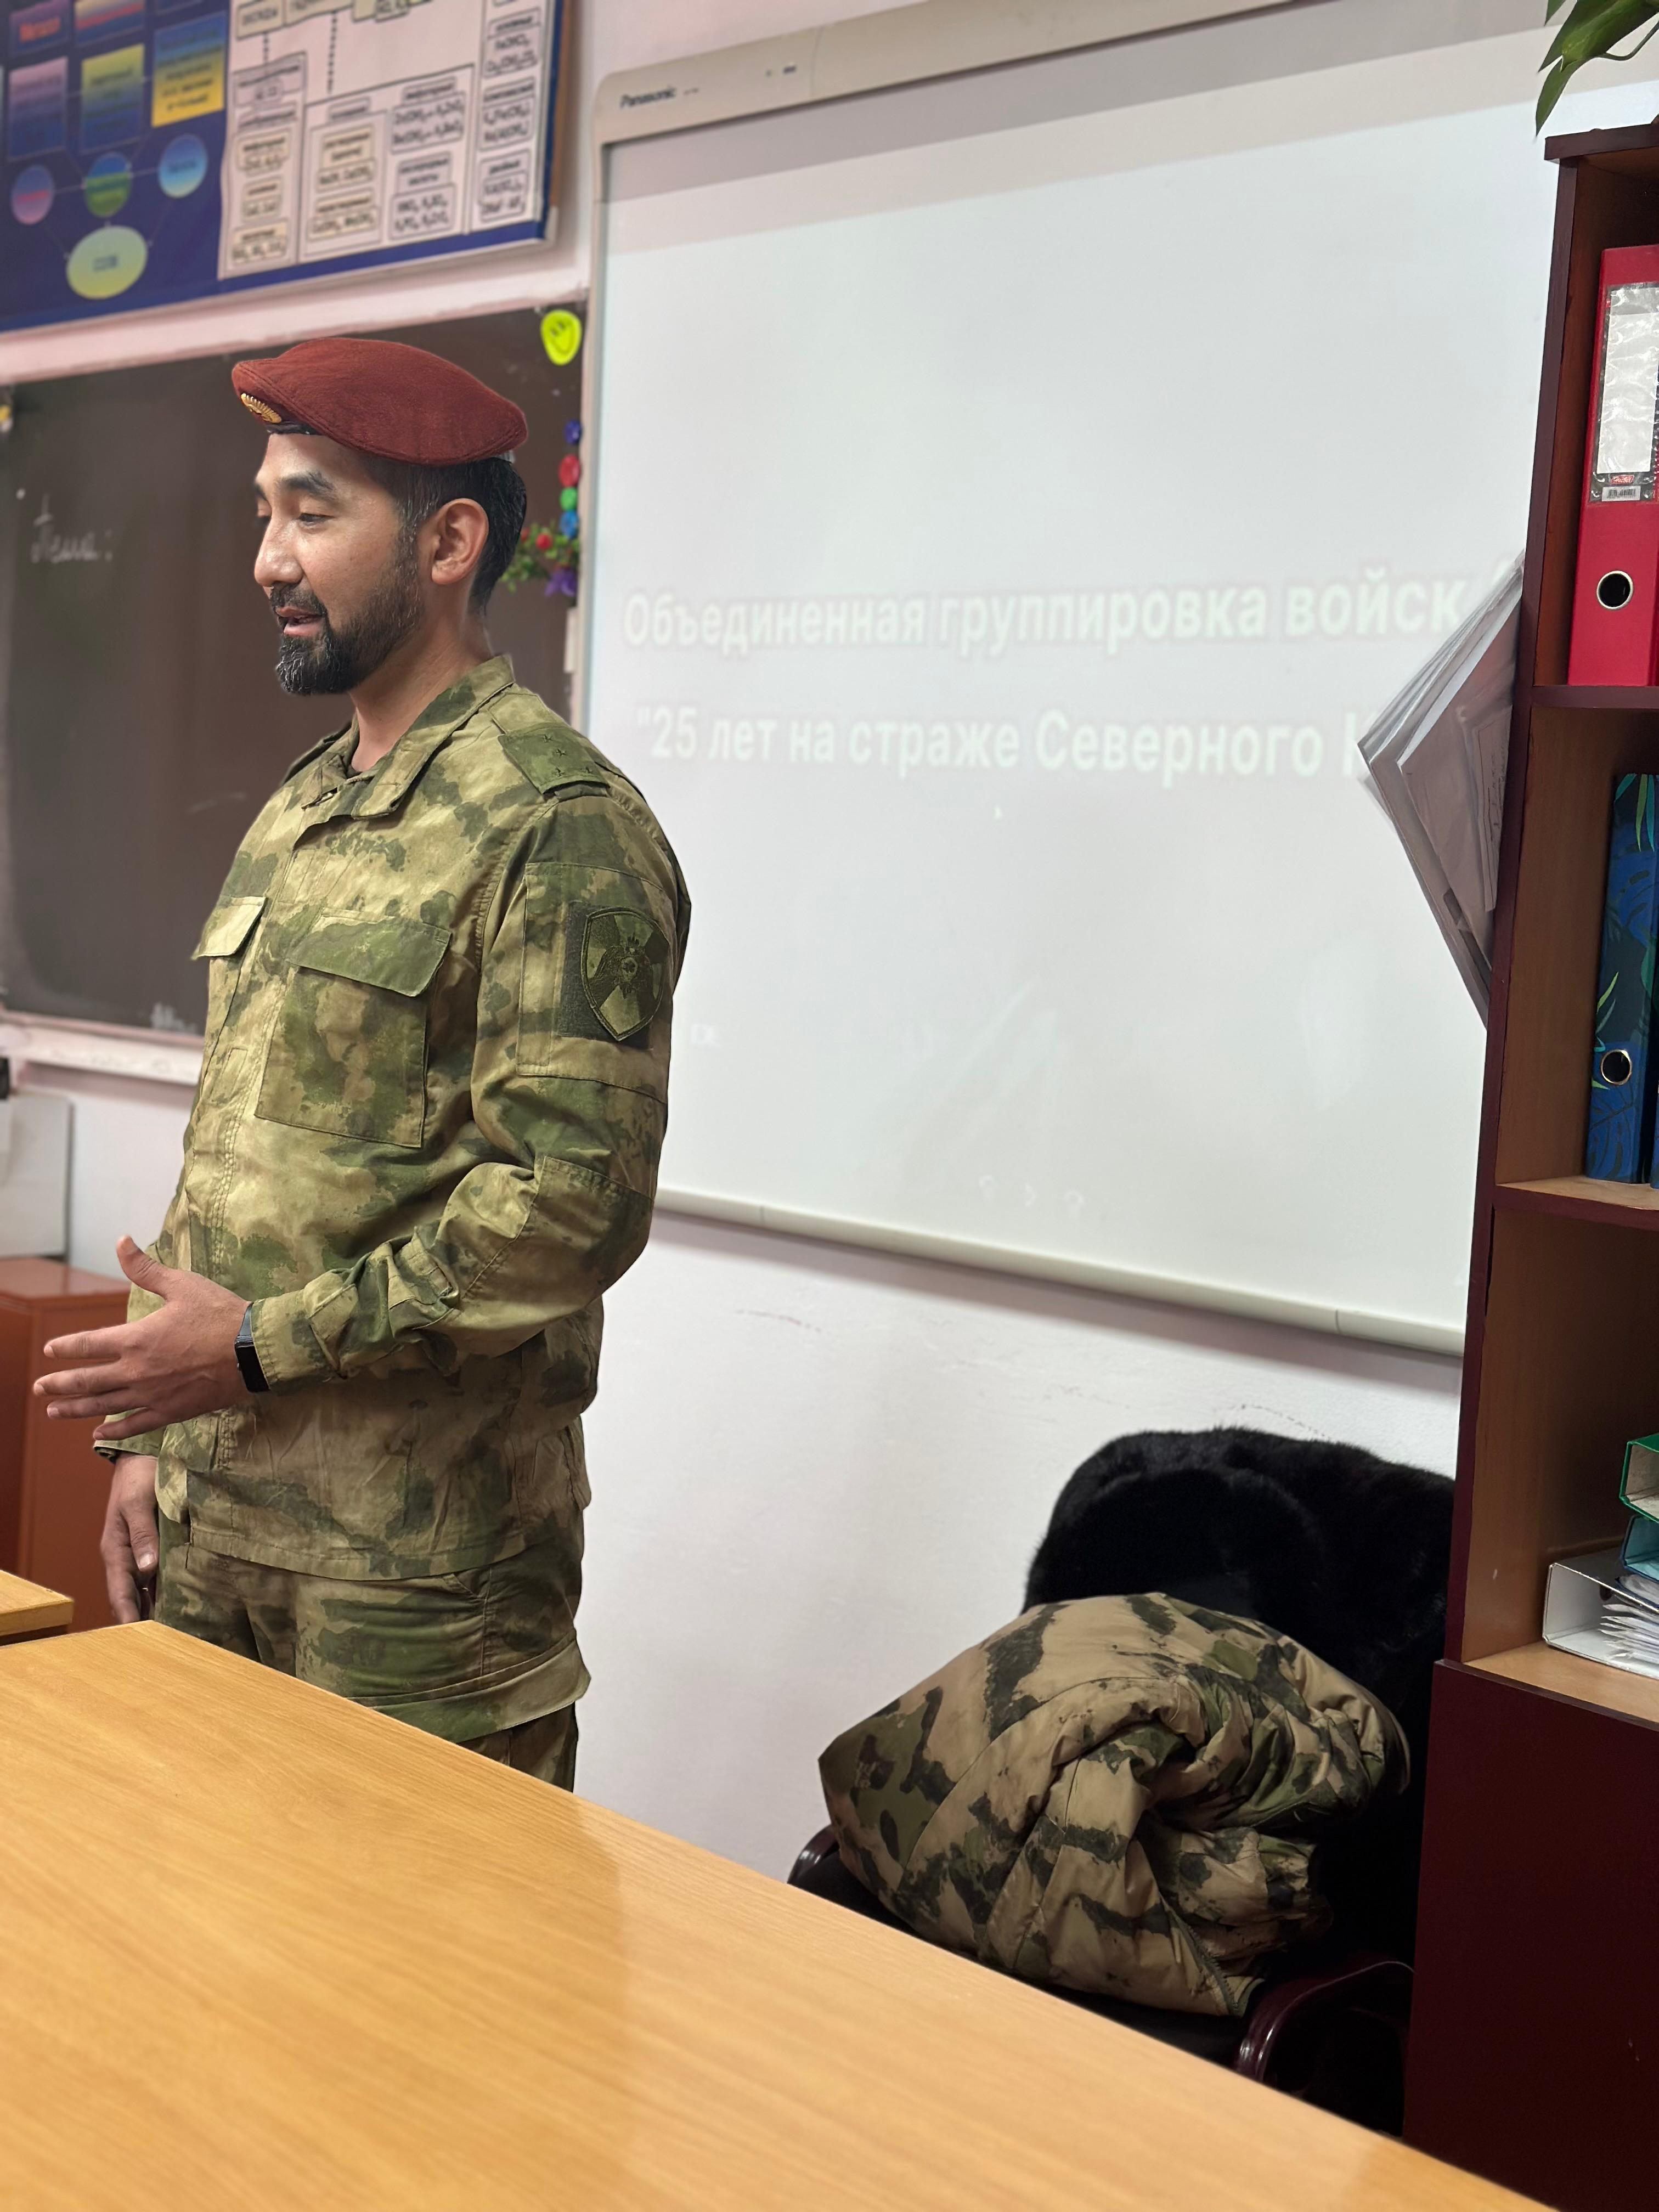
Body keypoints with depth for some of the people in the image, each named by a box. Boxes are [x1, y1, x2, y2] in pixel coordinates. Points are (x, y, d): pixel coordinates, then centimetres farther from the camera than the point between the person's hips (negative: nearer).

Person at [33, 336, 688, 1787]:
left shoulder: (560, 829, -15)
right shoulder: (294, 819, 13)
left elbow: (573, 1208, -22)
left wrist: (259, 1346, -18)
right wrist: (151, 1435, 12)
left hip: (414, 1562, -8)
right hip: (211, 1524, 8)